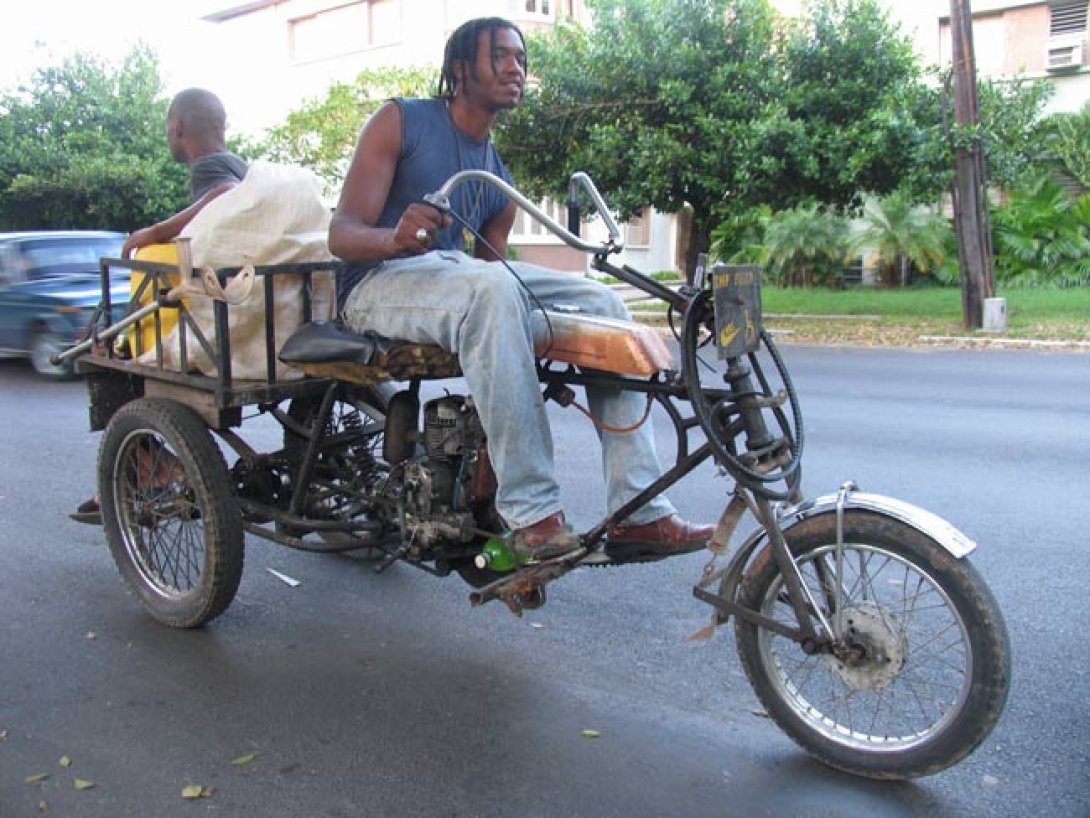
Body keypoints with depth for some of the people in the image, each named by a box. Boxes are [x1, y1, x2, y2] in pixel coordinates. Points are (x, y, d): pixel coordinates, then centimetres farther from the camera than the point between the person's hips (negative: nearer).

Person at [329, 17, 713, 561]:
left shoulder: (499, 174, 19)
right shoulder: (400, 120, 1)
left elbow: (491, 260, 14)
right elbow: (341, 233, -9)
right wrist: (397, 236, -32)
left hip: (462, 280, 6)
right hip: (380, 283, -6)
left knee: (601, 302, -12)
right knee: (491, 288, -38)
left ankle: (638, 511, -16)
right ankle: (531, 514, -37)